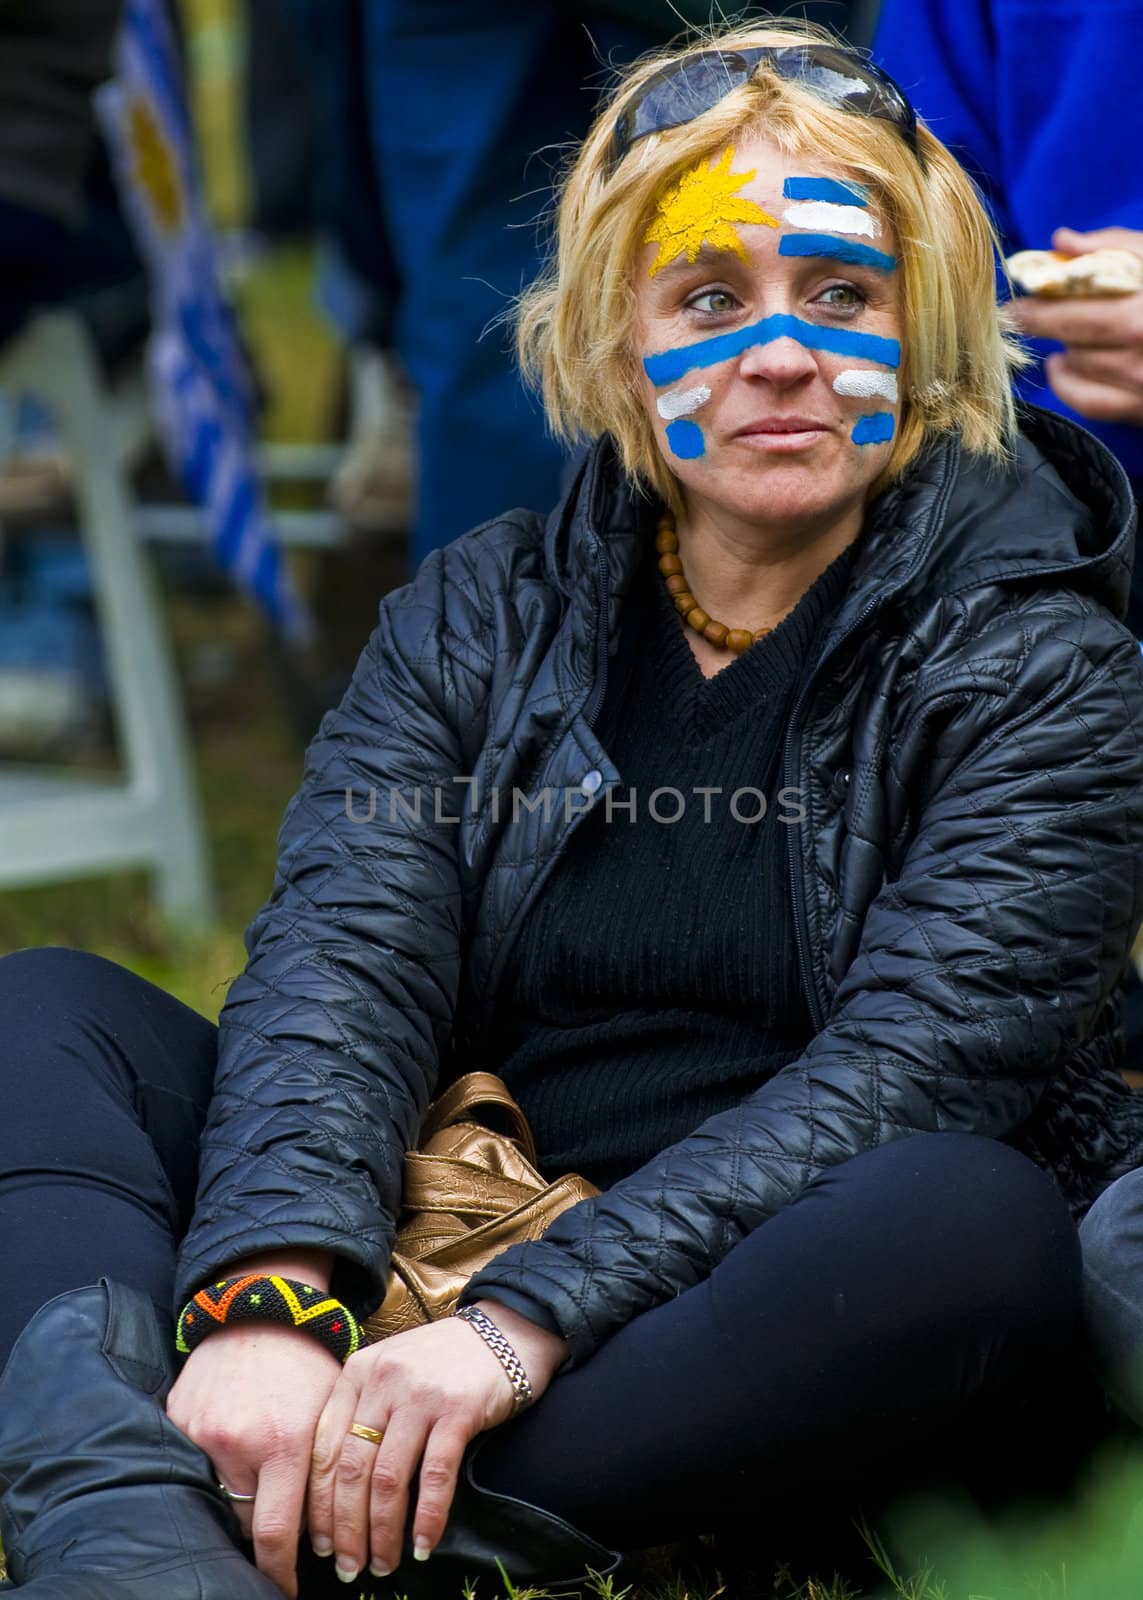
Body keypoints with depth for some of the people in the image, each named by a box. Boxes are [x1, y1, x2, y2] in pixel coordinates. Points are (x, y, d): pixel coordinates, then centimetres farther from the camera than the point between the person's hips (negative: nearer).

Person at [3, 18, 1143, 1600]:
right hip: (436, 1269, 4)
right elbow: (340, 963, -7)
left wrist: (530, 1323, -29)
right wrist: (270, 1302, -28)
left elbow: (909, 1068, -16)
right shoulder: (484, 614, 8)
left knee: (971, 1219, -35)